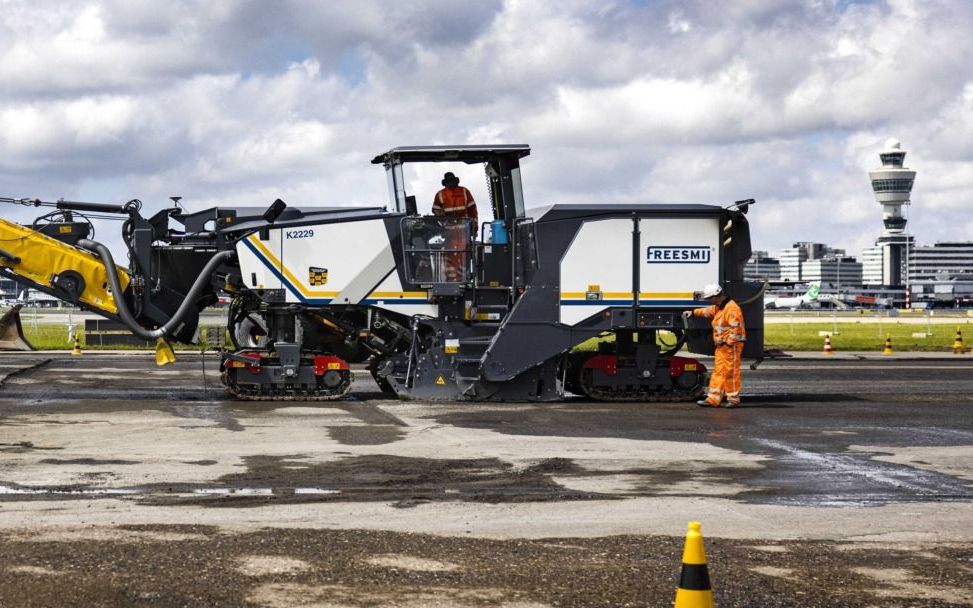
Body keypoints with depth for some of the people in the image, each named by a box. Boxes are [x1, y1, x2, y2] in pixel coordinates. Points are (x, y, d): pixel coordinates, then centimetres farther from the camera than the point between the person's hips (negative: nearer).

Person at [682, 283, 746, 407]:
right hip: (721, 346, 10)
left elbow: (736, 328, -23)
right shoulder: (719, 307, 15)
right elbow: (708, 311, 32)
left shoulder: (731, 308, -18)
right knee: (718, 372, 9)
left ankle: (733, 399, 4)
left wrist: (728, 342, -21)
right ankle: (713, 399, 11)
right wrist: (693, 312, 24)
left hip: (731, 346, -10)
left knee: (731, 372, -4)